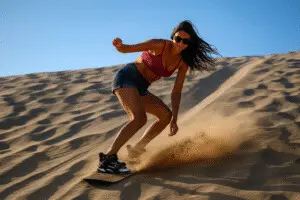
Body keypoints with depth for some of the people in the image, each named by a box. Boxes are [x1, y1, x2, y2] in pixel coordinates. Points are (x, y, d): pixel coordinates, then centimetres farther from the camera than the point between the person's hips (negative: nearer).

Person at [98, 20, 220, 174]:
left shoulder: (183, 63, 1)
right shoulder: (160, 45, -16)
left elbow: (176, 92, 1)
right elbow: (125, 49, -14)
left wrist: (174, 119, -8)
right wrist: (119, 45, -38)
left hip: (140, 89, 8)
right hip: (126, 78, -7)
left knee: (166, 115, 3)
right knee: (139, 118, -27)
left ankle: (136, 149, 13)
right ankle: (108, 159, -27)